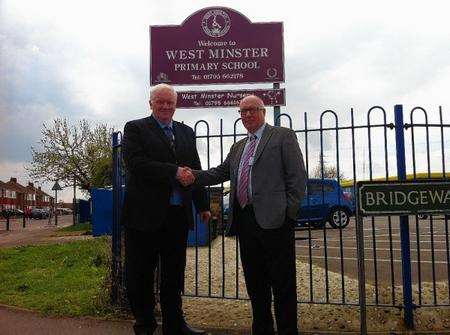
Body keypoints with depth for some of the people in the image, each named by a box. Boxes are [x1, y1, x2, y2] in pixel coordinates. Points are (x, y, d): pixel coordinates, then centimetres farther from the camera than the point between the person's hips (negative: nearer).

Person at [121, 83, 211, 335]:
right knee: (141, 274, 6)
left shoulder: (186, 132, 15)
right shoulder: (136, 128, 0)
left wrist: (203, 205, 12)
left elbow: (195, 170, 15)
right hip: (145, 213, -4)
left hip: (178, 214, 5)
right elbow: (136, 163, -16)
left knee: (174, 274, 14)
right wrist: (174, 171, -19)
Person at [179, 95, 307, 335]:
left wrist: (289, 212, -9)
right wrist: (194, 176, -3)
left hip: (274, 219, -6)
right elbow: (221, 172, 15)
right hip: (245, 221, 7)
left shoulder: (283, 136, 3)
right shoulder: (238, 147, 23)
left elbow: (297, 177, -4)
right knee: (255, 283, 14)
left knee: (283, 283, 0)